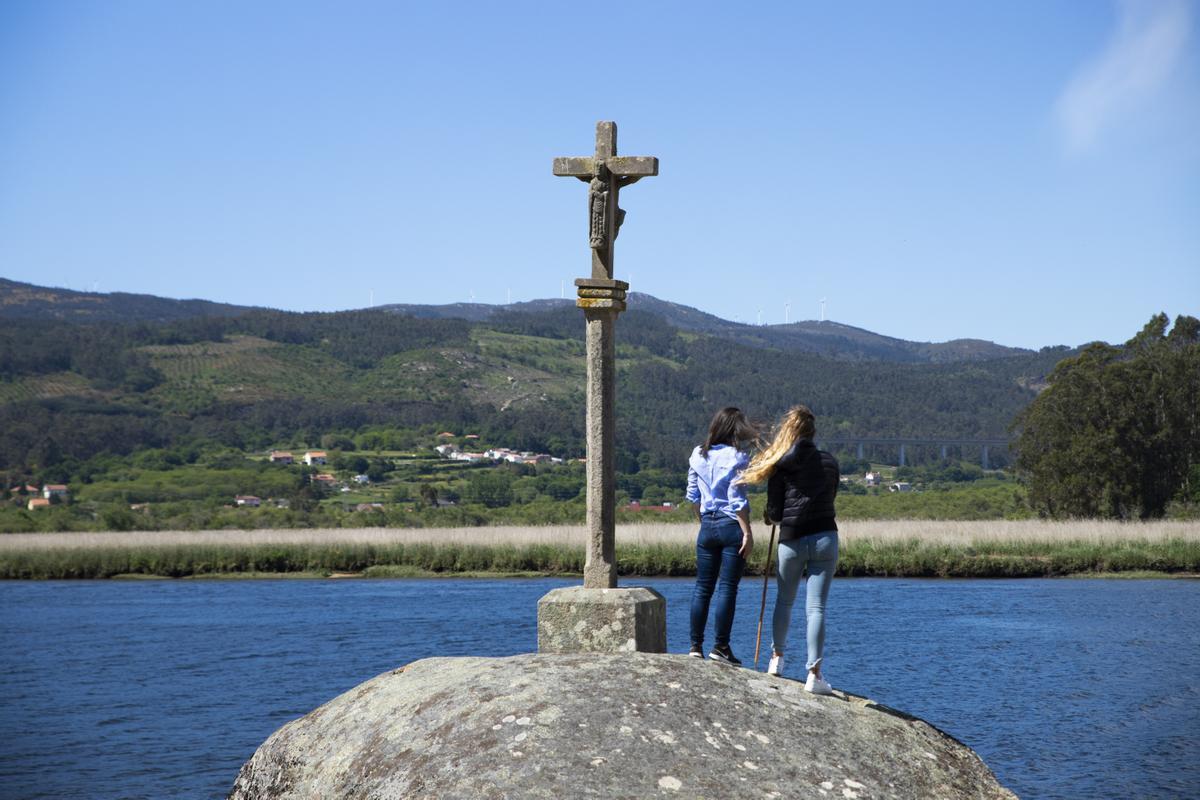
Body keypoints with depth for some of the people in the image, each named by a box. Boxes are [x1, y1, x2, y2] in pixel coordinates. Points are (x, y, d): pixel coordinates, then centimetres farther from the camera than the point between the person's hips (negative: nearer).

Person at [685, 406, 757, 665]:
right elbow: (737, 500, -13)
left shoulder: (698, 455, 7)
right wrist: (747, 532, -10)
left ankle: (696, 646, 10)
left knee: (702, 587, 9)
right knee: (727, 588, -2)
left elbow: (693, 496, 12)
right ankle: (720, 647, -1)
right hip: (732, 526, -5)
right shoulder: (736, 458, -9)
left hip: (707, 525, 5)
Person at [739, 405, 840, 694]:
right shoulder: (830, 462, 6)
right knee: (816, 607, -2)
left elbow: (774, 513, -3)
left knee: (784, 601, 20)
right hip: (825, 537, 1)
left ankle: (777, 657, 33)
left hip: (792, 540, -1)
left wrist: (770, 515, 19)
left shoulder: (780, 465, -2)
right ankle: (814, 673, -8)